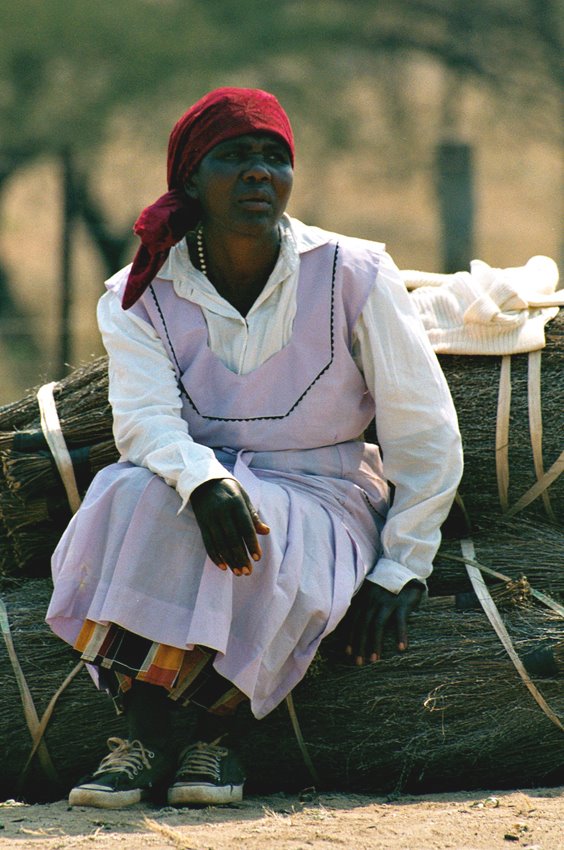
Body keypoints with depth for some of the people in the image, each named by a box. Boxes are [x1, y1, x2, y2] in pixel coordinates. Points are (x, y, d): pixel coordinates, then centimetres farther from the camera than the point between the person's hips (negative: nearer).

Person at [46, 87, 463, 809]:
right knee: (130, 494, -32)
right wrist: (203, 479, -40)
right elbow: (144, 416, -17)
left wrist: (400, 570, -7)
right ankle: (141, 735, -30)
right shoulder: (138, 297, -1)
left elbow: (424, 433, -3)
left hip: (319, 499, -2)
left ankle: (217, 731, -17)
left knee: (260, 542, -36)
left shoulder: (353, 278, -6)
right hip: (193, 478, 2)